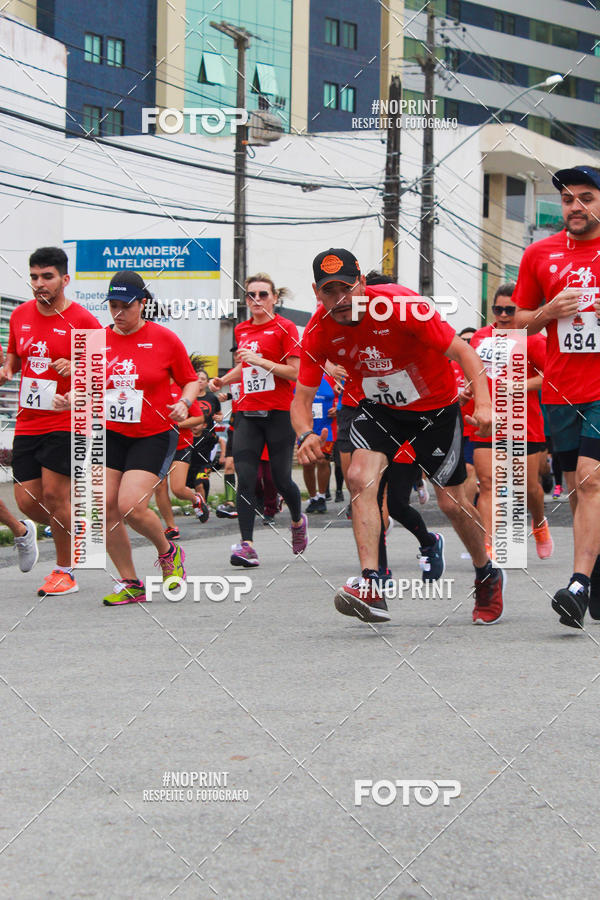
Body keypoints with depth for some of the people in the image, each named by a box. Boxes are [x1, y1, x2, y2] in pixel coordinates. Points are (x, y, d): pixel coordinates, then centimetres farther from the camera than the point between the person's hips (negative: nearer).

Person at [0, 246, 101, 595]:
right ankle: (75, 532, 31)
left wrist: (75, 369, -22)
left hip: (67, 421, -5)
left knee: (54, 494, -10)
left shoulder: (83, 321, -8)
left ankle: (65, 570, 6)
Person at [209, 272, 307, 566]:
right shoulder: (241, 330, 14)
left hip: (279, 413, -4)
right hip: (247, 413, 5)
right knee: (245, 479, -8)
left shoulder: (284, 328, -4)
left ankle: (298, 521, 33)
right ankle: (246, 546, -12)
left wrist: (259, 360, -19)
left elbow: (295, 372, -10)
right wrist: (223, 381, 12)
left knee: (281, 479, 1)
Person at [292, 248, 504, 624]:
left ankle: (488, 576, 30)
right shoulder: (318, 332, -18)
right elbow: (302, 397, -13)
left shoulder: (403, 308, -29)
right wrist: (305, 434, -35)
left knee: (453, 503, 1)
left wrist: (484, 402, -41)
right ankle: (372, 588, -26)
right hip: (379, 407, 3)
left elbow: (464, 352, -25)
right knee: (360, 477, -24)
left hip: (435, 407, -3)